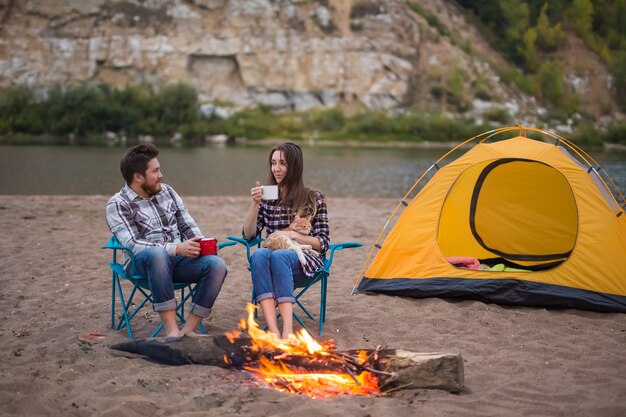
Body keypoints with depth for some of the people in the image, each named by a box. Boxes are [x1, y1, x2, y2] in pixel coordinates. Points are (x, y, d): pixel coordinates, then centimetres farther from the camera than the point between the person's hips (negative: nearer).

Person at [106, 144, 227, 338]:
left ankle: (188, 331, -23)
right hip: (143, 264, -5)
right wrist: (177, 248, -25)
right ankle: (172, 330, -37)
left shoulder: (167, 192, 14)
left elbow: (188, 225, 16)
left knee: (216, 265, -24)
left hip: (178, 258, 5)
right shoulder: (118, 205, -4)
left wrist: (199, 244, -7)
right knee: (157, 253, -41)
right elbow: (132, 245, -16)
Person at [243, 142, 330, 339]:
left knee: (279, 256, -38)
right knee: (259, 254, -35)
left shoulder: (313, 198, 5)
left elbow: (323, 243, 1)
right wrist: (255, 204, -7)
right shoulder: (267, 197, 12)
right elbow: (249, 235, 5)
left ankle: (288, 330, -51)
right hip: (273, 259, 3)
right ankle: (273, 330, -50)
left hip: (304, 260, -2)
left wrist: (292, 235, -12)